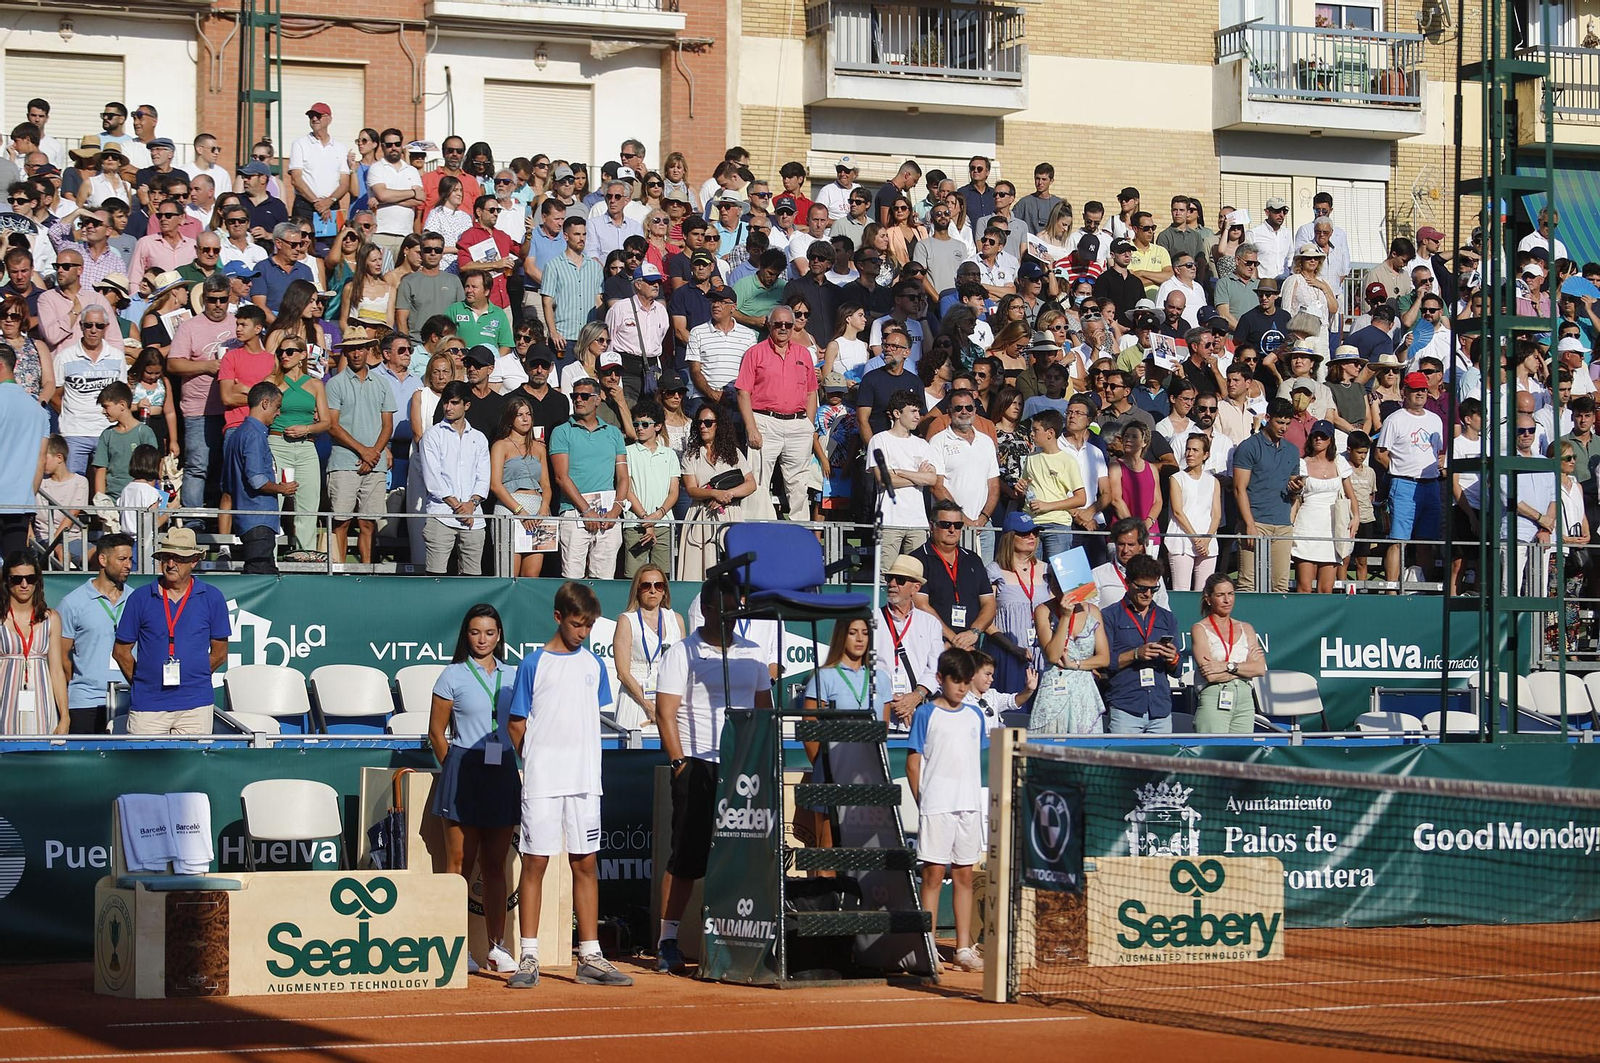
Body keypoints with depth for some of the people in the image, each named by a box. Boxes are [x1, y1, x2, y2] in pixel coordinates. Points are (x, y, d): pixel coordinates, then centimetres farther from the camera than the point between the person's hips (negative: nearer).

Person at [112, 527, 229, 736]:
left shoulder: (212, 598, 5)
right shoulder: (141, 598, 5)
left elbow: (219, 652, 11)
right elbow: (121, 651, 10)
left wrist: (190, 677, 8)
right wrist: (141, 683, 6)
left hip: (196, 704, 0)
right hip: (148, 705, 0)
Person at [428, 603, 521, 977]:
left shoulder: (511, 676, 11)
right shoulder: (453, 676, 1)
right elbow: (437, 732, 3)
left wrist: (518, 769, 8)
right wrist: (455, 770, 3)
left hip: (503, 773, 4)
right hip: (464, 772, -4)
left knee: (495, 864, 7)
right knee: (460, 862, -2)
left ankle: (497, 945, 10)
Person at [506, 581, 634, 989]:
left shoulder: (594, 664, 10)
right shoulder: (534, 664, -3)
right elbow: (516, 725, 1)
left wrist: (580, 757, 8)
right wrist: (540, 759, 2)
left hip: (584, 781, 4)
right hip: (542, 782, -4)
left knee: (585, 864, 6)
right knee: (535, 863, -2)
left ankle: (590, 958, 10)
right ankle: (528, 959, 1)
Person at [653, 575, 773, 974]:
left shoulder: (751, 653, 14)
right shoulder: (681, 653, 1)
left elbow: (764, 707, 18)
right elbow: (666, 711, -3)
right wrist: (679, 762, -11)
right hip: (698, 766, -4)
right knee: (687, 859, -4)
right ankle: (667, 942, 1)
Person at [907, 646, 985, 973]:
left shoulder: (975, 716, 12)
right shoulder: (926, 714, -2)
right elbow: (913, 762, -1)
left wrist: (976, 796, 12)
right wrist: (922, 800, -5)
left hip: (969, 806, 5)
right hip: (936, 807, -4)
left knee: (964, 875, 7)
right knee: (933, 874, -3)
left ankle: (964, 948, 11)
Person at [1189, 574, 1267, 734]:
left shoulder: (1245, 629, 17)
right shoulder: (1200, 629, 3)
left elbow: (1260, 668, 4)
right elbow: (1210, 675, -10)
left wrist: (1228, 666, -9)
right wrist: (1245, 667, -1)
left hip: (1245, 698, 4)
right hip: (1213, 699, -4)